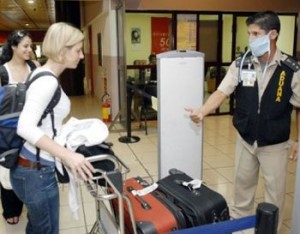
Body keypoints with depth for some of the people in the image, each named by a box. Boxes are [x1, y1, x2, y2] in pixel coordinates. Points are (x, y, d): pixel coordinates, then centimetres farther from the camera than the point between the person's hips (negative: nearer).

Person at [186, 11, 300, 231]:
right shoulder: (240, 64, -8)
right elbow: (222, 92, -14)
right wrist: (202, 112, -31)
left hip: (275, 144, -2)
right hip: (245, 140, 3)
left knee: (275, 190, 13)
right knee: (242, 183, 21)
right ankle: (238, 222, 44)